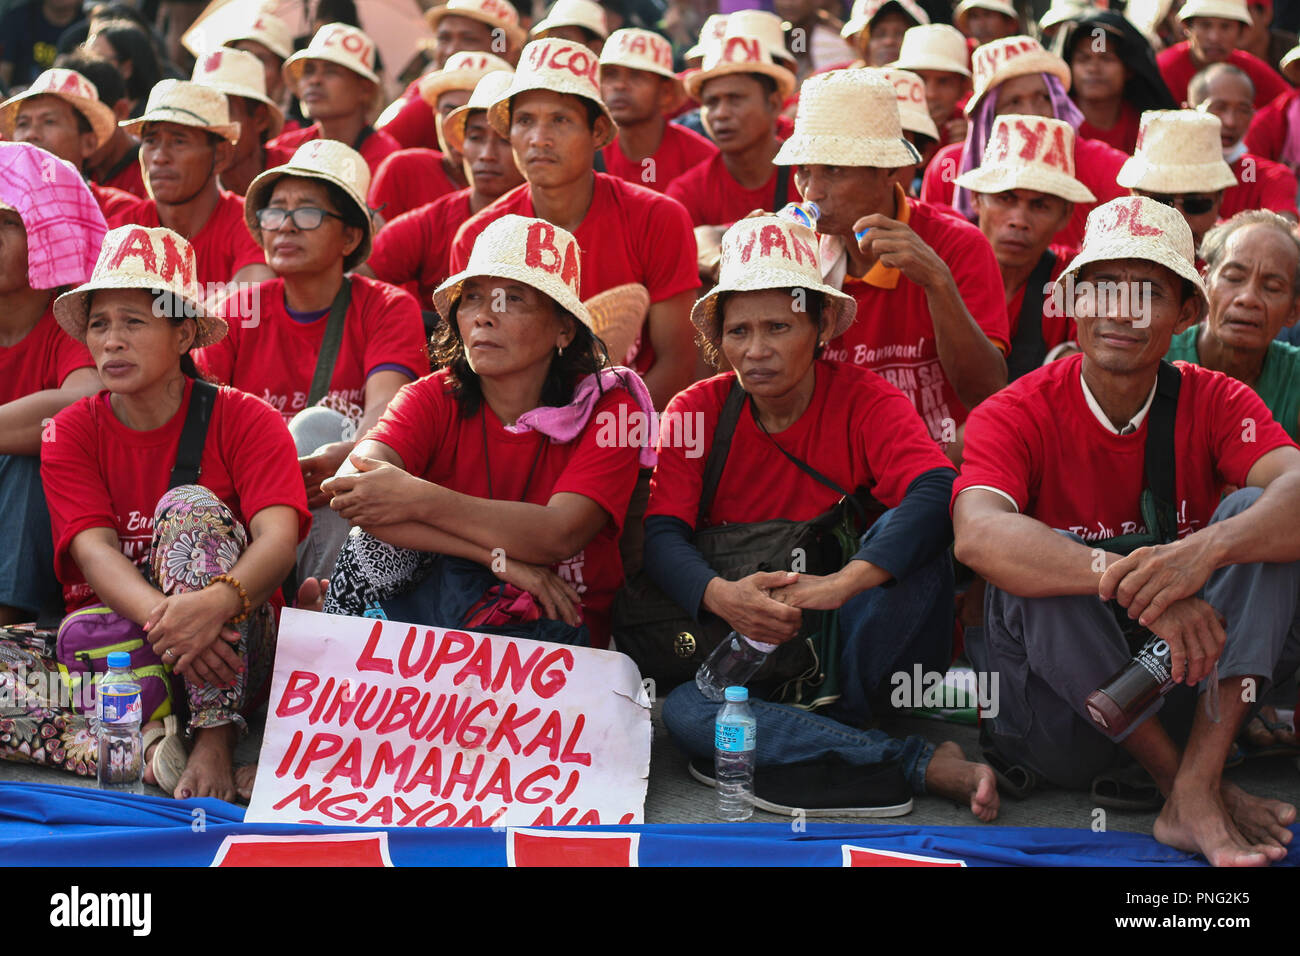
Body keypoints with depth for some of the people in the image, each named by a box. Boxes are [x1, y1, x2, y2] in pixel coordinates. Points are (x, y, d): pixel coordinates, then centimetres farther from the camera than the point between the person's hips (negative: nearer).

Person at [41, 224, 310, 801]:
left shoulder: (245, 421, -4)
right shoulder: (71, 434, 2)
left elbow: (278, 537, -19)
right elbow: (95, 551, -14)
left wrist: (216, 602, -43)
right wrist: (162, 619, -36)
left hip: (231, 642, -1)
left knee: (191, 506, -29)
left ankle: (215, 741, -33)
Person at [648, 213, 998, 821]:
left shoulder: (863, 400, -7)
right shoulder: (695, 411, -1)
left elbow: (938, 491, -26)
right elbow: (661, 535, -12)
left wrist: (844, 583, -41)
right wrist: (718, 594, -35)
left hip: (854, 640, -1)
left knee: (916, 528, -27)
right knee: (682, 712, -32)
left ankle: (839, 726, -22)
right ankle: (926, 766, -31)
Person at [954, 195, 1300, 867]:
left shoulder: (1213, 402, -2)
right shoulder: (1017, 416, -10)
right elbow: (977, 534, -32)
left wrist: (1206, 549, -46)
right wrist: (1128, 580, -48)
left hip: (1191, 688, 2)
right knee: (1043, 567, -30)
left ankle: (1197, 792, -30)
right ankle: (1179, 782, -22)